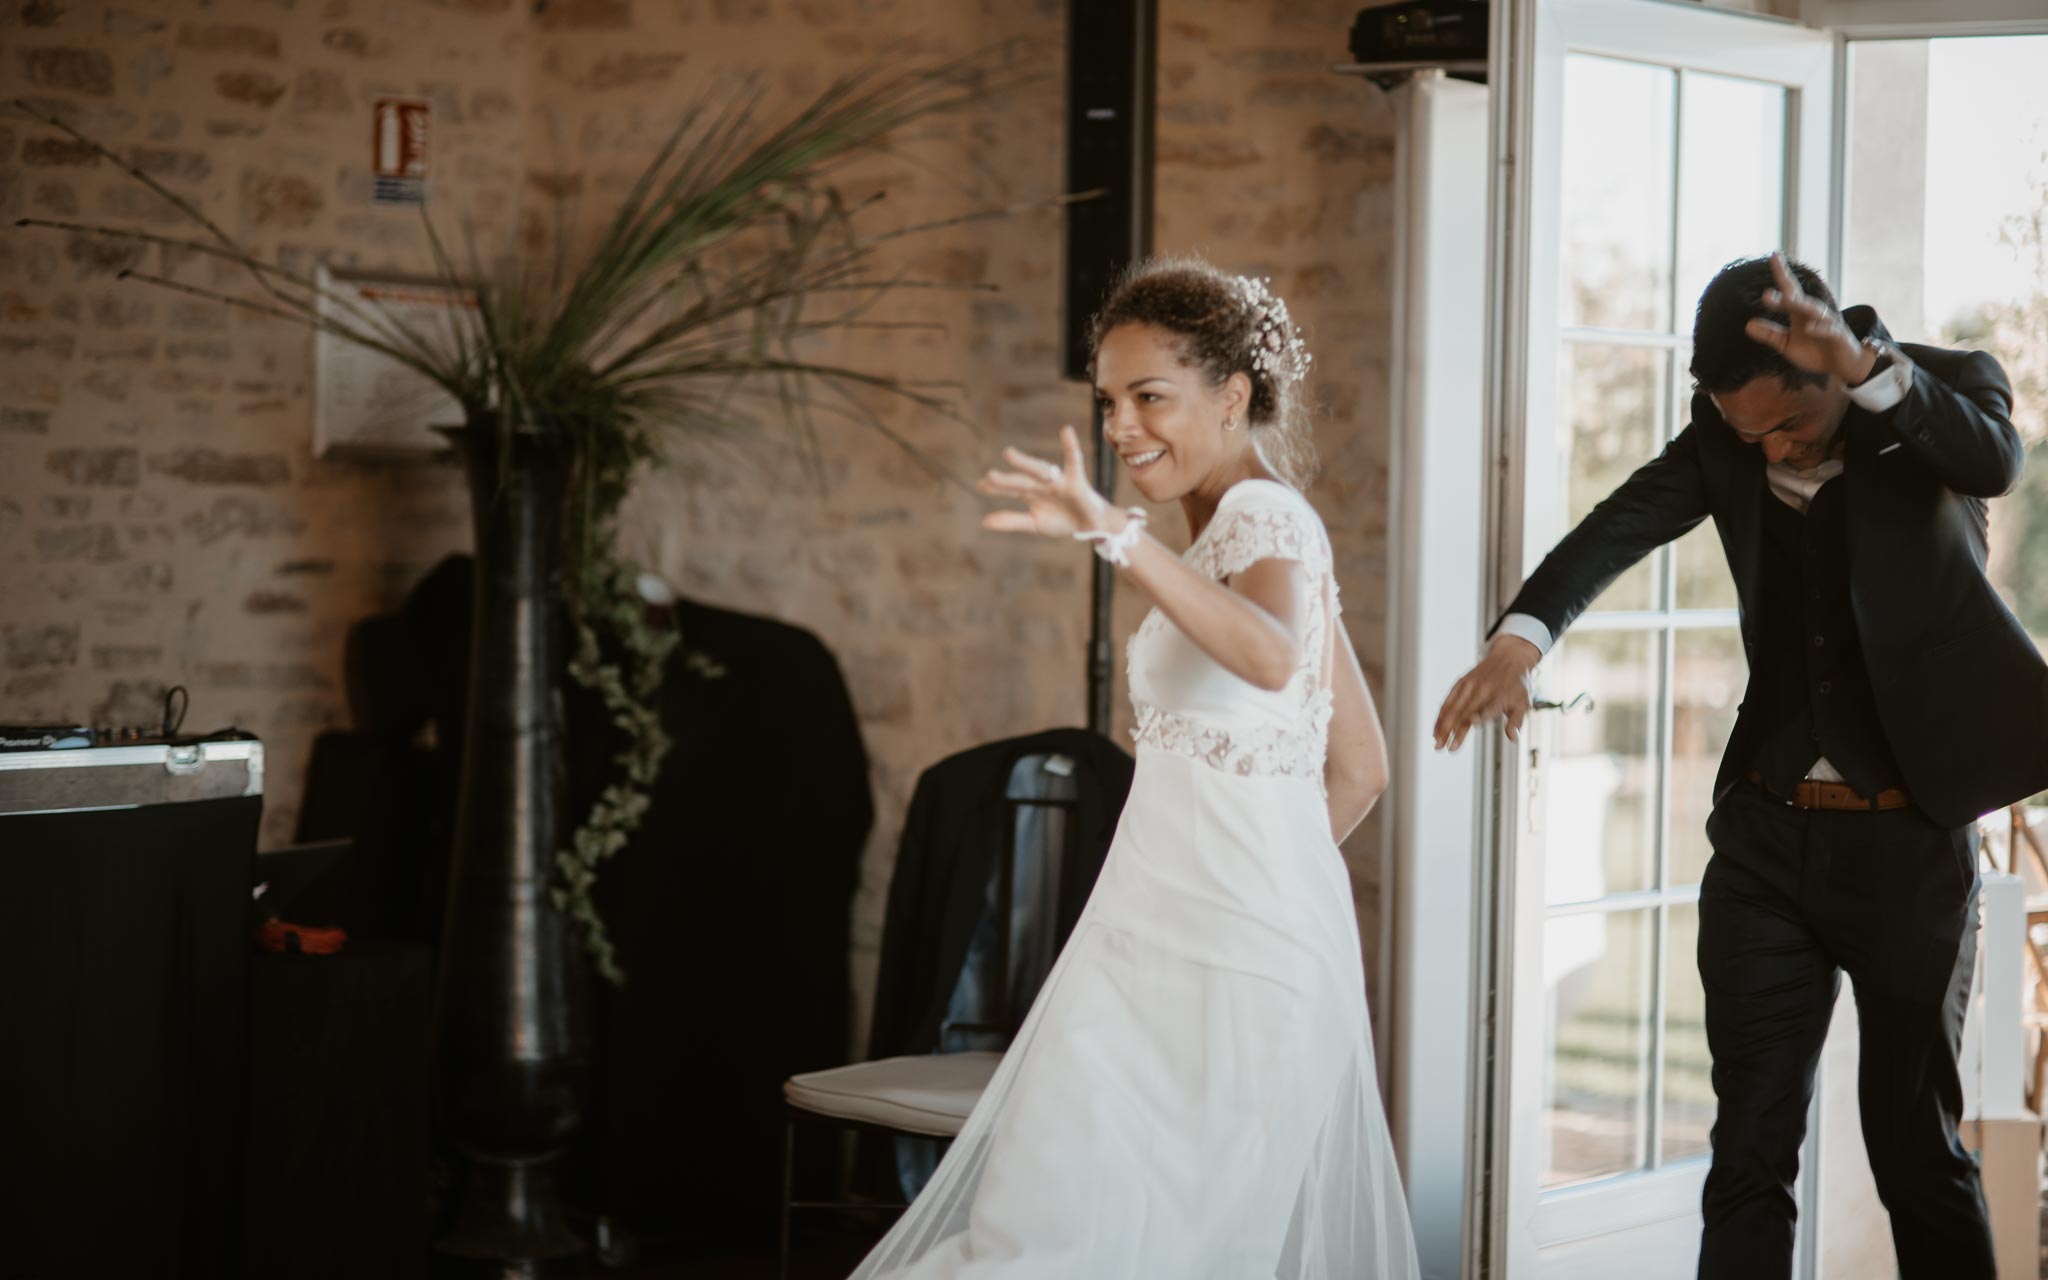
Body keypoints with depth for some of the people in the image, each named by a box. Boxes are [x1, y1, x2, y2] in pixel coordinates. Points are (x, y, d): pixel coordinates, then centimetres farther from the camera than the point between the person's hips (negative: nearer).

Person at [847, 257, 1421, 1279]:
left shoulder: (1262, 514, -11)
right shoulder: (1271, 527, 17)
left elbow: (1271, 657, -36)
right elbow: (1360, 766, 20)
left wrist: (1115, 535, -45)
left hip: (1227, 955, -9)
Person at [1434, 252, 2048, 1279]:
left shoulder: (1946, 387, -9)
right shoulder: (1725, 433, -1)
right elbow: (1620, 527, -15)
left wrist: (1869, 372, -49)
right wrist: (1519, 637, -35)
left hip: (1911, 841, -3)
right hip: (1766, 837, 3)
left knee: (1918, 1147, 7)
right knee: (1749, 1149, 3)